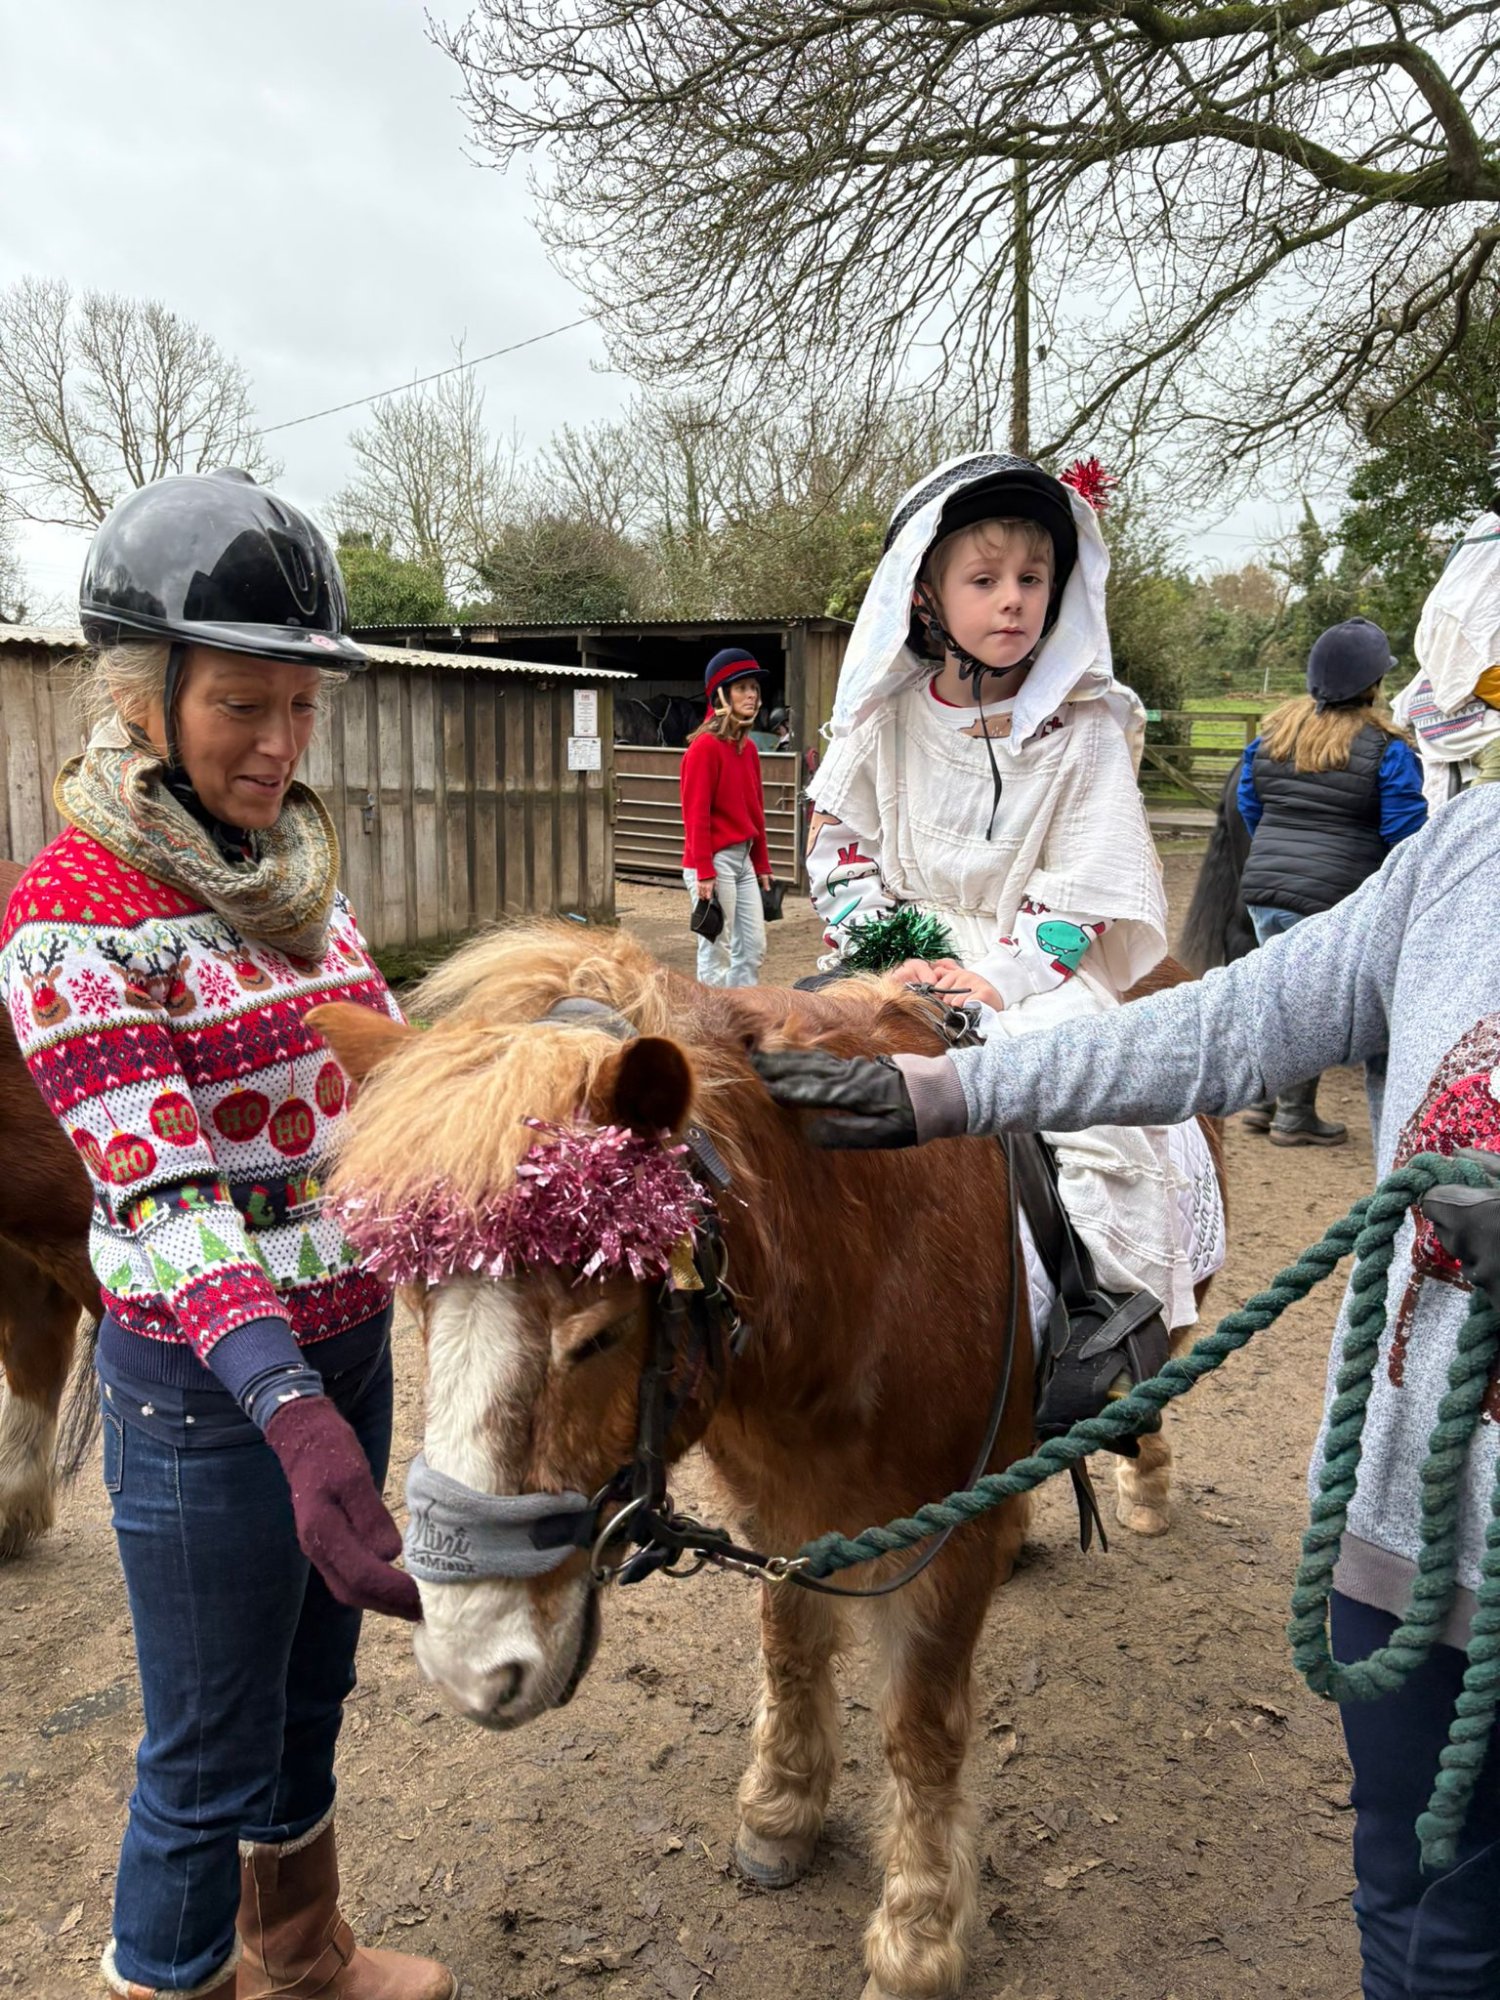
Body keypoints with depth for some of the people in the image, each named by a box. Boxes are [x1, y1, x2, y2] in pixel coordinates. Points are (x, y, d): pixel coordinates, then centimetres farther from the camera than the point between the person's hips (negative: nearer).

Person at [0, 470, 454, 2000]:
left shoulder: (295, 873, 5)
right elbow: (165, 1192, -27)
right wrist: (297, 1420, -37)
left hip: (353, 1344, 8)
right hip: (207, 1395, -7)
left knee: (310, 1700, 26)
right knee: (208, 1767, 12)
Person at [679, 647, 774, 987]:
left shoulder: (748, 747, 12)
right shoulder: (705, 746, -13)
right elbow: (696, 814, -16)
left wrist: (762, 864, 16)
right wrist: (704, 873, -19)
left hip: (743, 858, 9)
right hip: (715, 860, -9)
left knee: (754, 946, 11)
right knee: (716, 950, -3)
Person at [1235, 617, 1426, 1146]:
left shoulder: (1273, 730, 8)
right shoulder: (1384, 746, -9)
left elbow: (1249, 805, 17)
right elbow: (1404, 830, -7)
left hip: (1262, 887, 6)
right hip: (1333, 898, -5)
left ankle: (1266, 1101, 24)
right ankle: (1294, 1117, 12)